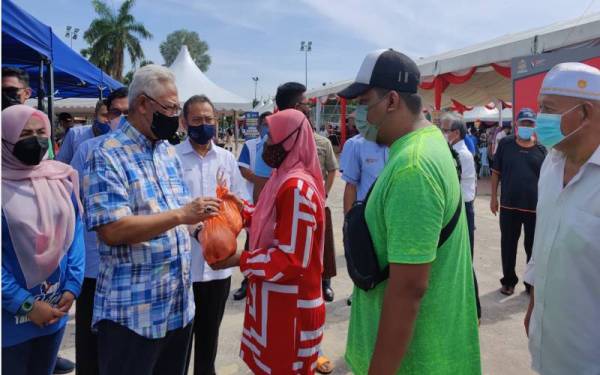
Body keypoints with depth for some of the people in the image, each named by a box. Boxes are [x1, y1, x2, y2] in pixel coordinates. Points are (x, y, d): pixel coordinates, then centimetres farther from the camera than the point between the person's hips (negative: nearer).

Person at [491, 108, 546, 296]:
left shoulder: (541, 149, 1)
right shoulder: (505, 144, -1)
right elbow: (496, 172, 3)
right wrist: (494, 197, 1)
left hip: (535, 207, 0)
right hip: (509, 205, 0)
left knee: (533, 247, 12)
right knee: (508, 245, 11)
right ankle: (509, 280, 28)